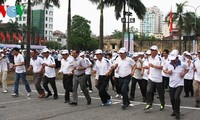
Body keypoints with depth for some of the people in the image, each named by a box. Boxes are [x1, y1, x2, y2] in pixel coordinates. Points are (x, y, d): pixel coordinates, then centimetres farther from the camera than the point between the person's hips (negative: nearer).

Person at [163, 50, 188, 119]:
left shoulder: (182, 64, -11)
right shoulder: (169, 64, -5)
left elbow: (187, 69, 9)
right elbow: (164, 69, 12)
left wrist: (184, 74, -8)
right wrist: (167, 72, -9)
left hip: (179, 84, -4)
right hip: (171, 84, 4)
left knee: (176, 97, -20)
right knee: (172, 99, 10)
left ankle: (177, 112, 0)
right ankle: (174, 110, 35)